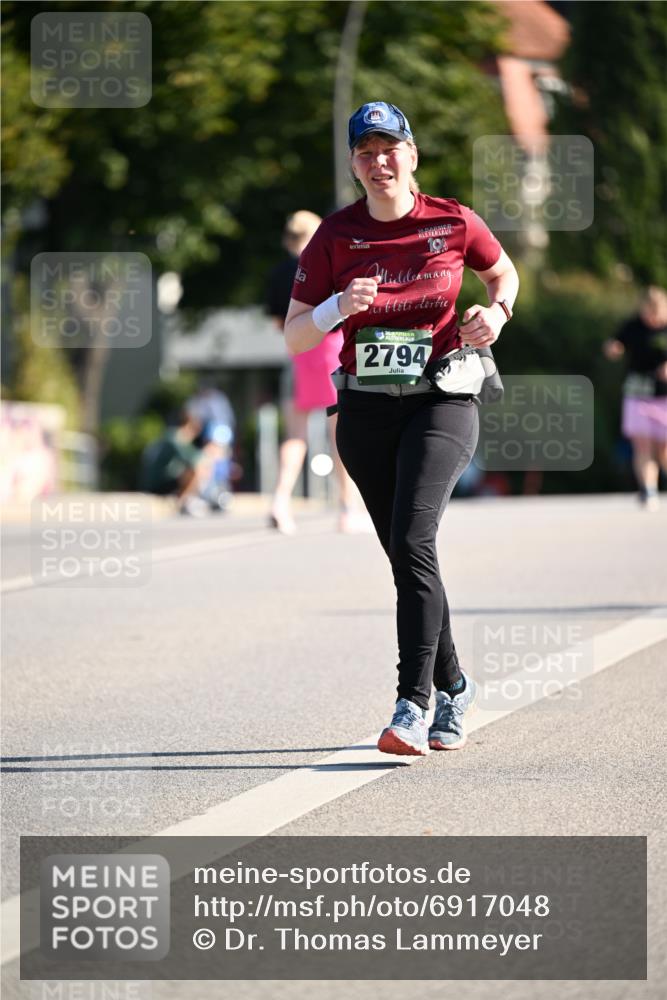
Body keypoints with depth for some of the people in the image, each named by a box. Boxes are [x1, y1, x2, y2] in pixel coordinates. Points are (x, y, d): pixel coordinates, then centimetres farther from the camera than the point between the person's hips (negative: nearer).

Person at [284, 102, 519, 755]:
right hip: (366, 410, 3)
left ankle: (412, 706, -26)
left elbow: (502, 272, 20)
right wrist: (340, 306, -19)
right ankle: (452, 687, 30)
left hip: (442, 402, -3)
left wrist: (496, 310, -2)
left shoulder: (453, 223, -1)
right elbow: (294, 338, 0)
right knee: (406, 556, 8)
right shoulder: (336, 236, 1)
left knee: (413, 540, -22)